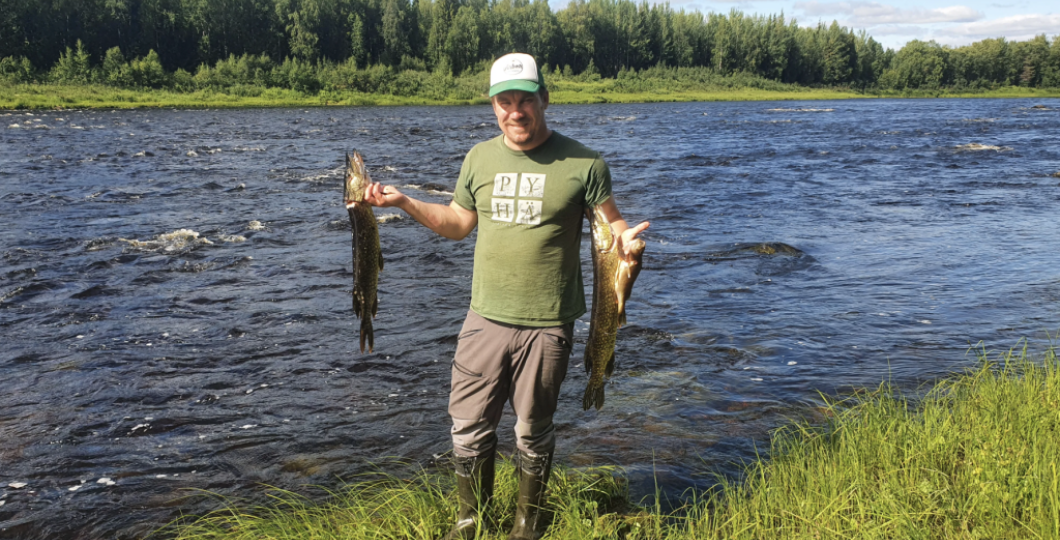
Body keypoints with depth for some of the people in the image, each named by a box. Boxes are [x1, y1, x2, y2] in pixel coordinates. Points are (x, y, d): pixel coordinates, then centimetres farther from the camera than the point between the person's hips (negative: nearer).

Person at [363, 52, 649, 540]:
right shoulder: (480, 158, 6)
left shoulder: (581, 163, -7)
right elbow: (458, 223, 16)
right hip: (486, 318, 3)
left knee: (533, 434, 12)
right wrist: (403, 201, 7)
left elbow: (612, 223, -1)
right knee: (469, 428, 9)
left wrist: (623, 238, -24)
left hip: (547, 325, -3)